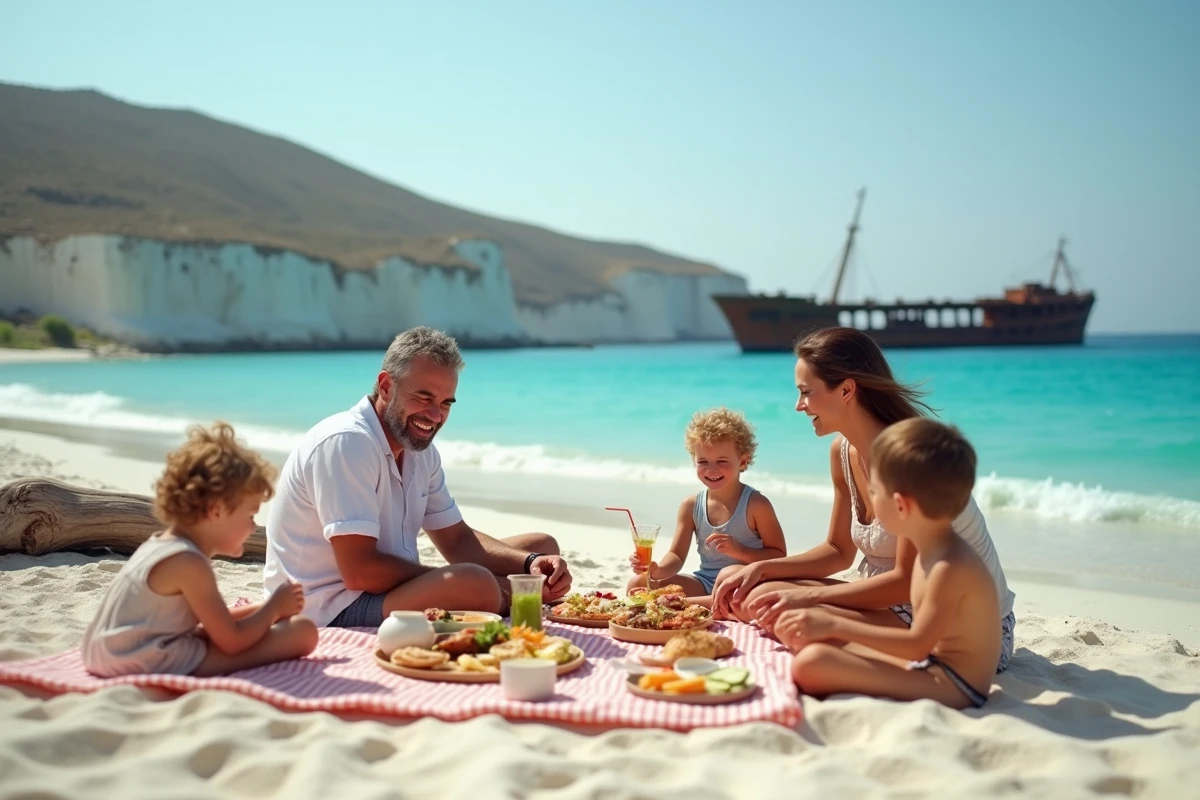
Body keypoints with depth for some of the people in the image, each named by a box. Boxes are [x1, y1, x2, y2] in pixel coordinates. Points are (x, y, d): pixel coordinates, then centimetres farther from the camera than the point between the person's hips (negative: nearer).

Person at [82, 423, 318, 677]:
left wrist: (264, 609, 16)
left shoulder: (161, 543, 13)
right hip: (157, 666, -11)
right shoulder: (187, 563, -18)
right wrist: (275, 605, -1)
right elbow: (232, 642, -16)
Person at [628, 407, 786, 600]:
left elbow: (779, 555, -8)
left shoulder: (755, 504, -10)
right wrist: (658, 571, -20)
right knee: (637, 584, -5)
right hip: (704, 584, 5)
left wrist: (739, 550, -22)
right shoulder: (691, 505, 3)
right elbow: (677, 556, 2)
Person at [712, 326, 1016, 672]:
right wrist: (760, 569, -2)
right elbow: (839, 551, 11)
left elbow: (908, 581, -23)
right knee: (761, 599, -8)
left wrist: (808, 596, -23)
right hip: (905, 606, 7)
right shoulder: (843, 452, 3)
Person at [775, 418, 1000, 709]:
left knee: (812, 662, -29)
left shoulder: (950, 566, -22)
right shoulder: (932, 552, 8)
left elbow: (918, 644, -23)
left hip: (950, 685, -11)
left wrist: (836, 625, -21)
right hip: (930, 666, 11)